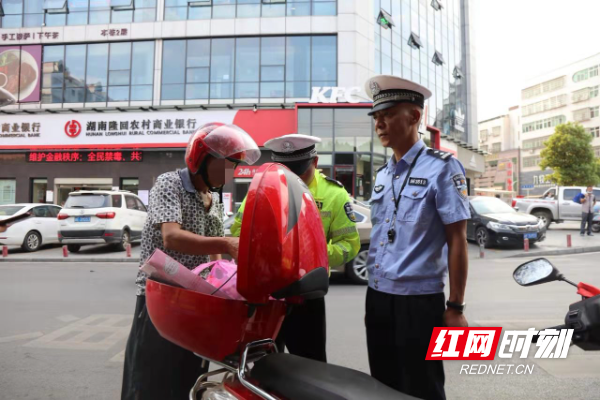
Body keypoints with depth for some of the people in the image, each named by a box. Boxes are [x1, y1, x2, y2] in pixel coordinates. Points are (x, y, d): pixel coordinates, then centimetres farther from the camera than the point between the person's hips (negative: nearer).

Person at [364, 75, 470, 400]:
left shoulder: (441, 168, -9)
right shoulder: (382, 175, 10)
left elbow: (457, 240, -10)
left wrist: (455, 307, -11)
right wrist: (374, 298, 15)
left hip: (418, 302, -6)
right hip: (377, 299, 7)